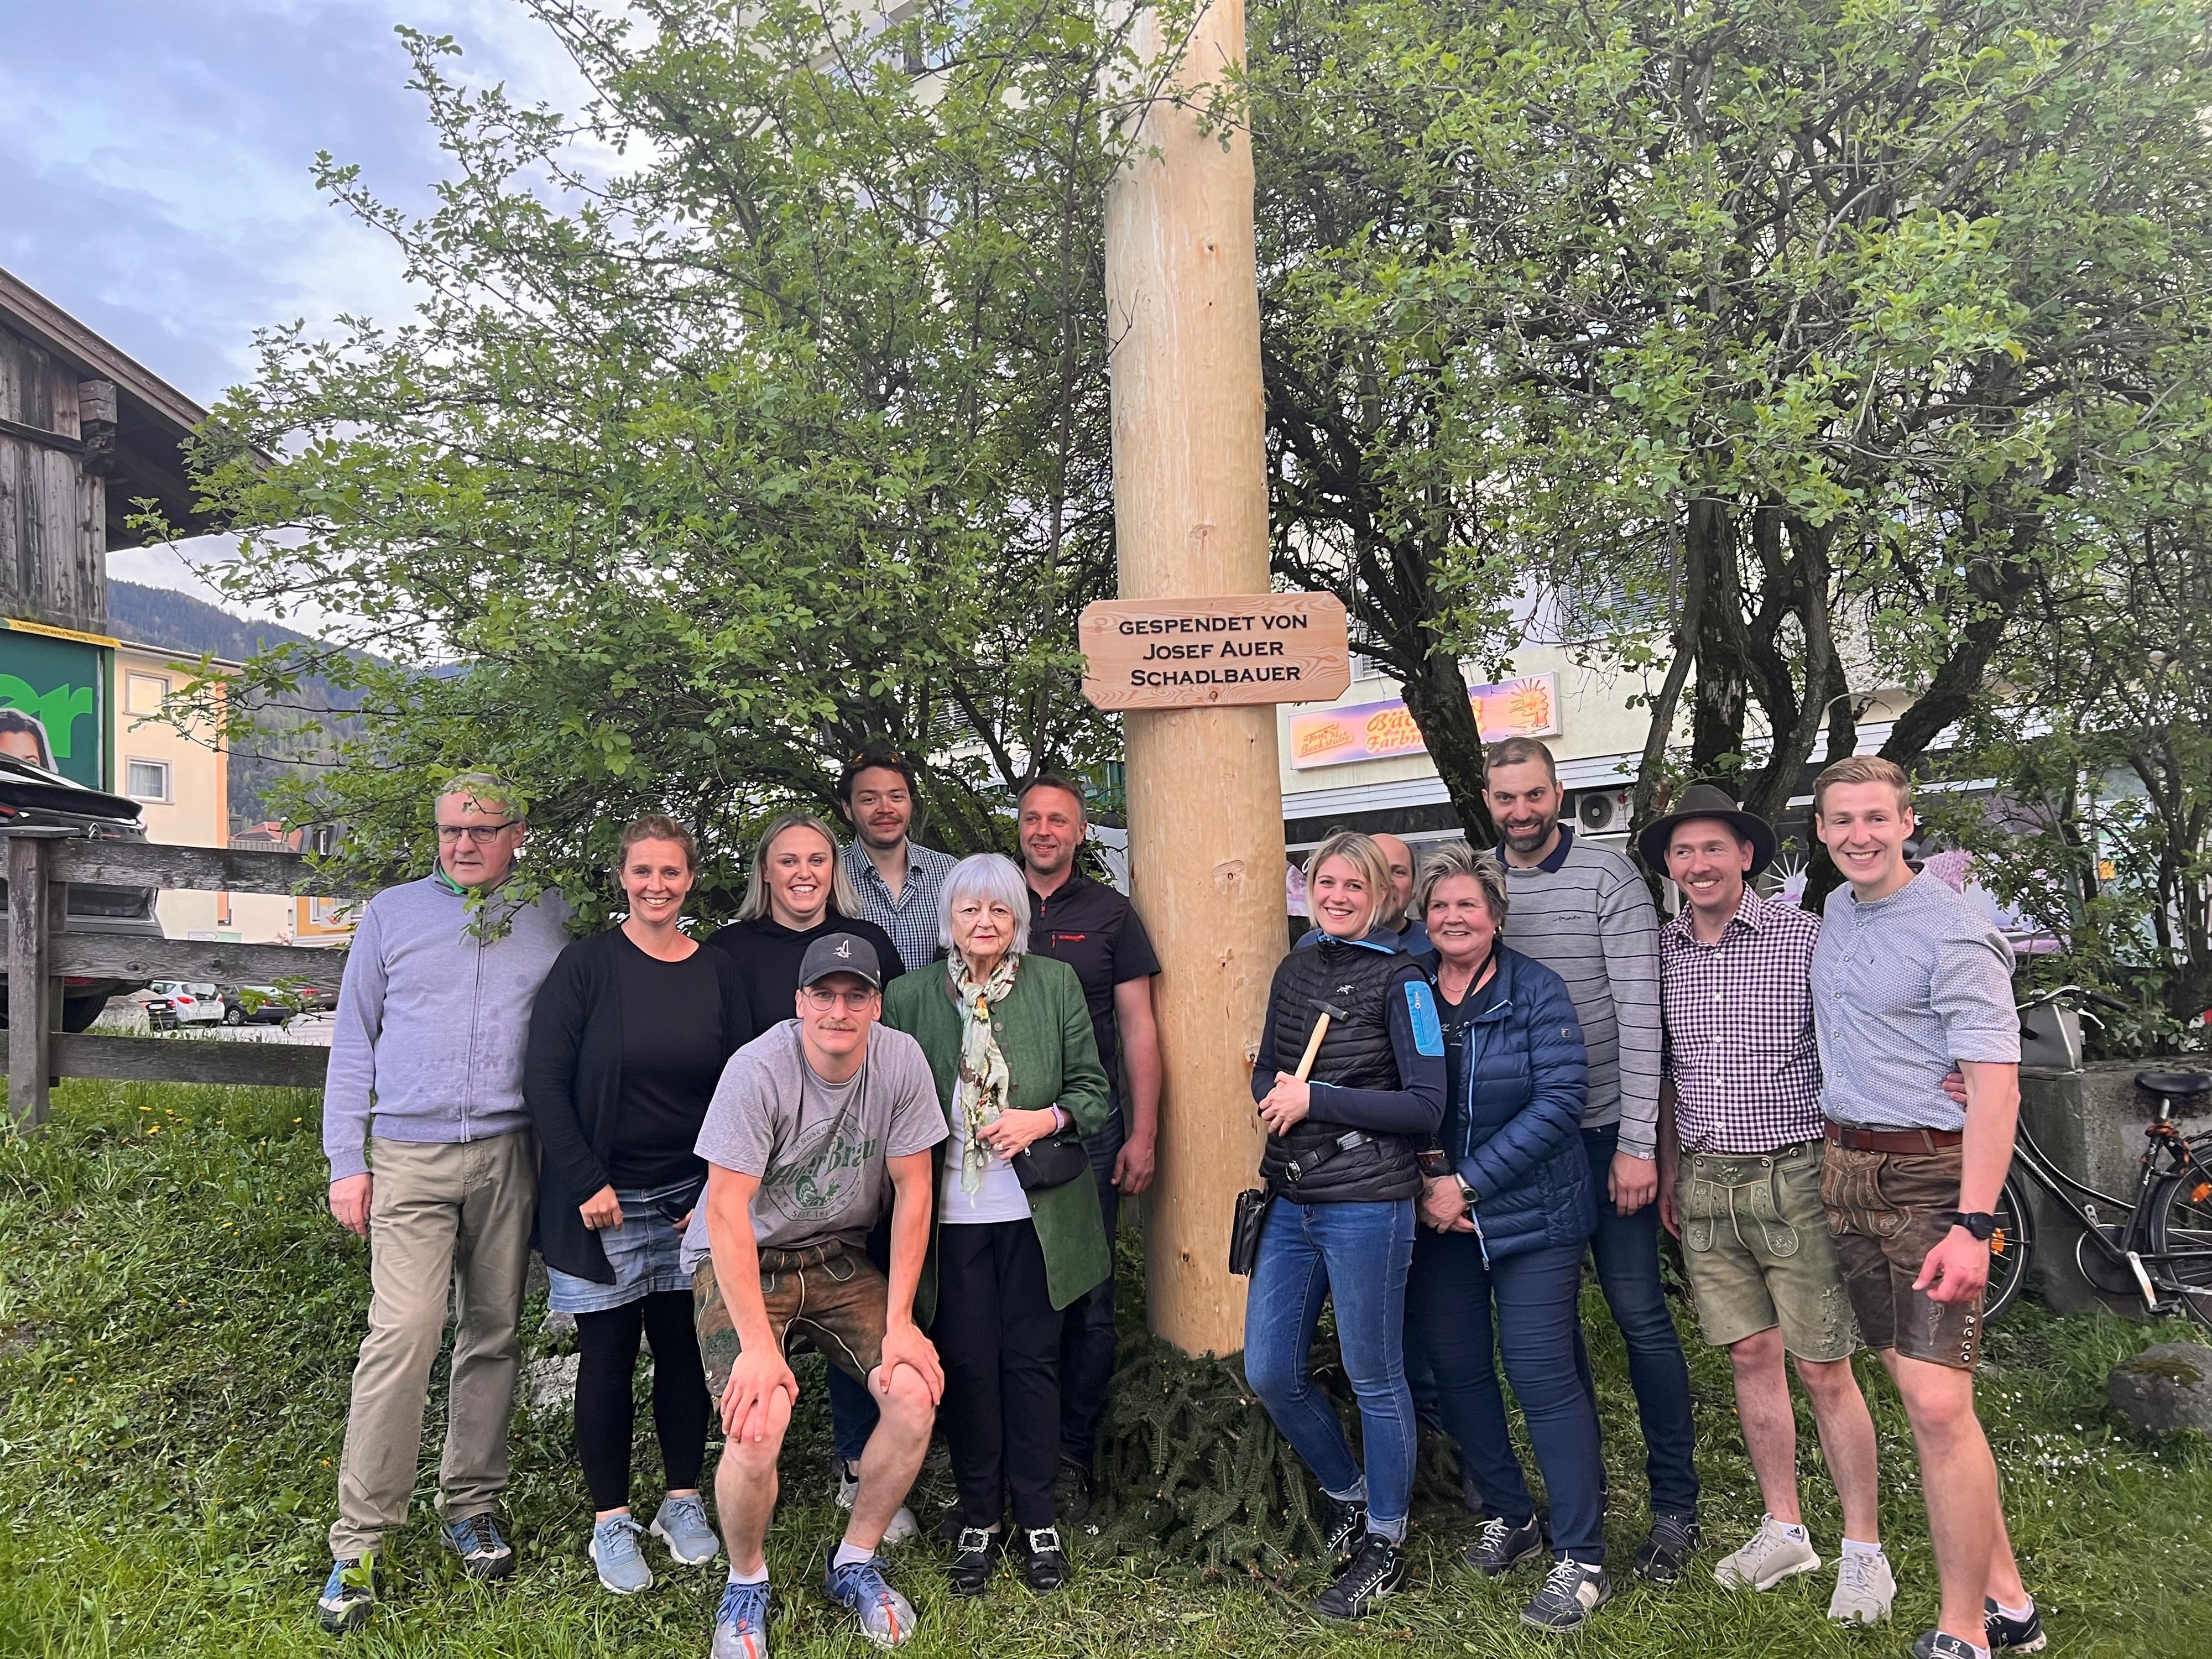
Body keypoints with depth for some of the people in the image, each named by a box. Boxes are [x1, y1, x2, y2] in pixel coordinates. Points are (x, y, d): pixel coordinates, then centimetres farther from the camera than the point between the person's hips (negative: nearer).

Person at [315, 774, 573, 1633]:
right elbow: (354, 1039, 9)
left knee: (494, 1333, 7)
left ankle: (472, 1503, 23)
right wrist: (347, 1160, 4)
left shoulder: (551, 918, 8)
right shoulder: (391, 913, 7)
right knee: (402, 1335, -10)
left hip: (511, 1154, 1)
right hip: (410, 1154, -1)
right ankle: (359, 1540, 1)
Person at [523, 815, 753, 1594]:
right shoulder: (589, 963, -7)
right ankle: (611, 1521, 19)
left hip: (694, 1201, 3)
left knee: (684, 1346, 9)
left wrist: (719, 1189, -2)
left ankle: (683, 1501, 26)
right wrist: (586, 1183, -13)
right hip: (604, 1201, -3)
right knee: (608, 1353, 5)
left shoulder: (718, 971, 3)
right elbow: (544, 1080, -8)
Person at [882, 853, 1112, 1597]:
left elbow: (1094, 1090, 3)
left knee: (1032, 1360, 7)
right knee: (966, 1363, 6)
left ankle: (1037, 1519, 23)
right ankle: (978, 1519, 24)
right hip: (950, 1211, 0)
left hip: (1037, 1210, 0)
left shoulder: (1057, 984, 1)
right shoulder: (910, 997, 1)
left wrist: (1045, 1119, -16)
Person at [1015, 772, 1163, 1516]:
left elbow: (1138, 1027, 5)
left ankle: (1073, 1456, 15)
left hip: (1090, 1128, -1)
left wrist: (1143, 1134, -1)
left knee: (1088, 1300, 2)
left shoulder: (1110, 913, 6)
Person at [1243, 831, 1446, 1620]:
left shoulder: (1400, 979, -8)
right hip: (1289, 1199, 6)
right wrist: (1276, 1093, -6)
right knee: (1269, 1373, 10)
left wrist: (1315, 1098, -16)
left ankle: (1384, 1543, 27)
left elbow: (1426, 1105, -14)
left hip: (1365, 1204, -6)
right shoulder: (1294, 970, 10)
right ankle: (1347, 1492, 35)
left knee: (1374, 1377, 7)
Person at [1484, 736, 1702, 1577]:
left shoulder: (1608, 877, -7)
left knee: (1640, 1314, 1)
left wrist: (1637, 1143, -15)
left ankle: (1675, 1504, 16)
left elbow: (1640, 1014, -11)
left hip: (1604, 1130, -4)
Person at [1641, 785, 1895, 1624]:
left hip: (1792, 1177, -4)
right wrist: (1669, 1166, 15)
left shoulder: (1806, 937, -7)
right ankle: (1785, 1531, 26)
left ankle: (1864, 1550, 16)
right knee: (1751, 1356, 12)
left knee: (1822, 1368, 1)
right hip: (1704, 1183, 4)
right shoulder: (1661, 952, 7)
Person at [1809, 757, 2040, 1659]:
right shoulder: (1835, 910, 11)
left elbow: (1995, 1085, -16)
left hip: (1930, 1177, -7)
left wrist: (1972, 1226, -23)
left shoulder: (1954, 932, -12)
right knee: (1917, 1390, 10)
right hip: (1845, 1170, 7)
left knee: (1938, 1405, -10)